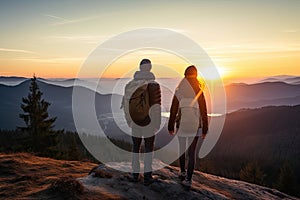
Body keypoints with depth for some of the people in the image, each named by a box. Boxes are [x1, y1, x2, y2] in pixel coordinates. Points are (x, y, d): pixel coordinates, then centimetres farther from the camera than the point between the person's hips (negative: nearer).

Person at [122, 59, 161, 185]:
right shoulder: (154, 85, -15)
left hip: (135, 123, 3)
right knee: (149, 148, 13)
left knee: (136, 147, 19)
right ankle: (147, 176, 14)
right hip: (149, 123, -3)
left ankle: (135, 174, 27)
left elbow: (126, 105, 1)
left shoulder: (129, 85, -4)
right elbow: (156, 107, -15)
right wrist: (157, 124, -4)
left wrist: (129, 121, 13)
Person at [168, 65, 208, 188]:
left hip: (181, 125, 1)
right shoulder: (199, 92, -6)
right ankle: (188, 179, 5)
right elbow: (204, 112, -4)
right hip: (195, 127, -1)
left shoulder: (178, 92, -5)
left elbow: (173, 111, -3)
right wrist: (205, 129, 4)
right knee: (192, 152, 5)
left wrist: (171, 127, 6)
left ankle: (182, 172, 38)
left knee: (181, 149, 21)